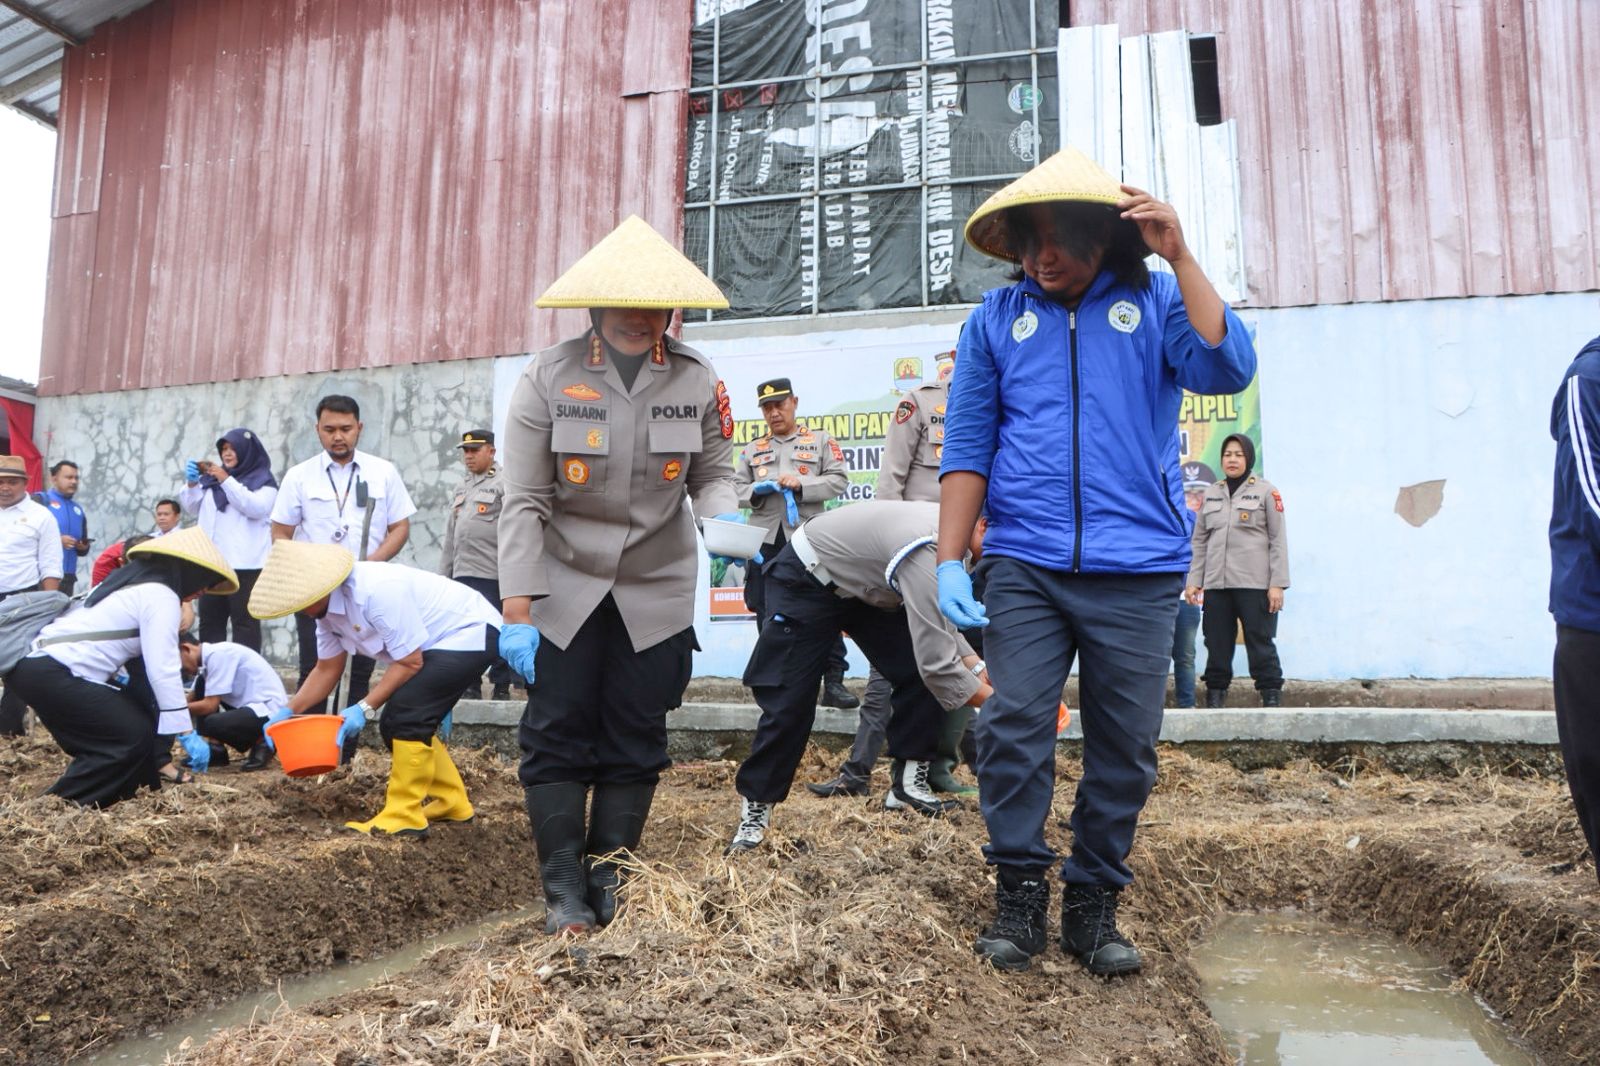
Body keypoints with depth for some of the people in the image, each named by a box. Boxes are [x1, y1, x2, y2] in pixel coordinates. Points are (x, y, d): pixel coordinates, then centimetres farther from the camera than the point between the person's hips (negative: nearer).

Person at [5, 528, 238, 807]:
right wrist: (188, 733, -15)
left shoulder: (131, 584, 21)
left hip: (38, 663, 10)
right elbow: (163, 669, -16)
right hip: (53, 674, -10)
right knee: (133, 737, -7)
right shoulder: (161, 596, -8)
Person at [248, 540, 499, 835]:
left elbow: (410, 663, -25)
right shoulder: (327, 606, -2)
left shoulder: (379, 591, -32)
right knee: (399, 724, 12)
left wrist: (364, 708, -25)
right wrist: (288, 712, -3)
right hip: (439, 644, 10)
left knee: (406, 715, -19)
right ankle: (451, 803, 24)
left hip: (471, 632, -10)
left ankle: (403, 816, -9)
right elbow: (327, 669, 7)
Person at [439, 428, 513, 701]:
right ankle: (470, 685, 16)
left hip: (492, 573, -7)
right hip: (462, 573, 7)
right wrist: (444, 573, 19)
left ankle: (501, 686, 4)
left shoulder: (503, 484, -2)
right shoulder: (461, 488, 22)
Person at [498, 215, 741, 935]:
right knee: (556, 739, 0)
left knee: (634, 743, 7)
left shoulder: (696, 380, -5)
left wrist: (722, 517, -20)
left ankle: (609, 882, 22)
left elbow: (713, 473, 5)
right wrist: (516, 612, -15)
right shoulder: (548, 378, -11)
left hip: (655, 592, 2)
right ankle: (564, 891, 12)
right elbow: (524, 503, -11)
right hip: (564, 588, -1)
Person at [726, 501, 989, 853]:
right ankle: (756, 809, 7)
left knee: (918, 676, -5)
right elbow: (936, 663, -37)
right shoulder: (930, 554, -38)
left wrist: (982, 673, -9)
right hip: (806, 578, -8)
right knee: (789, 702, -8)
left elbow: (940, 624, 2)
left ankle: (907, 783, 5)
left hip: (864, 583, 9)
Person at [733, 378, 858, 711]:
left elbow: (839, 481, 0)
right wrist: (757, 490, -7)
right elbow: (736, 489, 14)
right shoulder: (753, 449, 19)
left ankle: (834, 682, -3)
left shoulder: (821, 440, 10)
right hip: (765, 541, 3)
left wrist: (801, 484, -13)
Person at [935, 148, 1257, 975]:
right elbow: (966, 447, 6)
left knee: (1125, 744, 5)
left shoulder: (1155, 303, 8)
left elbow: (1226, 369, -11)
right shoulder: (996, 318, 10)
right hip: (1024, 566, 0)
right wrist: (948, 563, -1)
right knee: (1013, 729, -5)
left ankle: (1093, 903, 20)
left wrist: (1180, 258, -13)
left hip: (1137, 571, 0)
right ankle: (1019, 893, 11)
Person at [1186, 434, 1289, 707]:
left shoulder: (1266, 491, 3)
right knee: (1217, 647, 5)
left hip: (1255, 584, -4)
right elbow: (1200, 541, 15)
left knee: (1260, 644, -3)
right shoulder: (1211, 495, 15)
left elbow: (1278, 539, -1)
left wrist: (1277, 583, -8)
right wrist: (1194, 581, 7)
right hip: (1216, 584, 4)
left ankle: (1272, 700, 2)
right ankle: (1214, 699, 10)